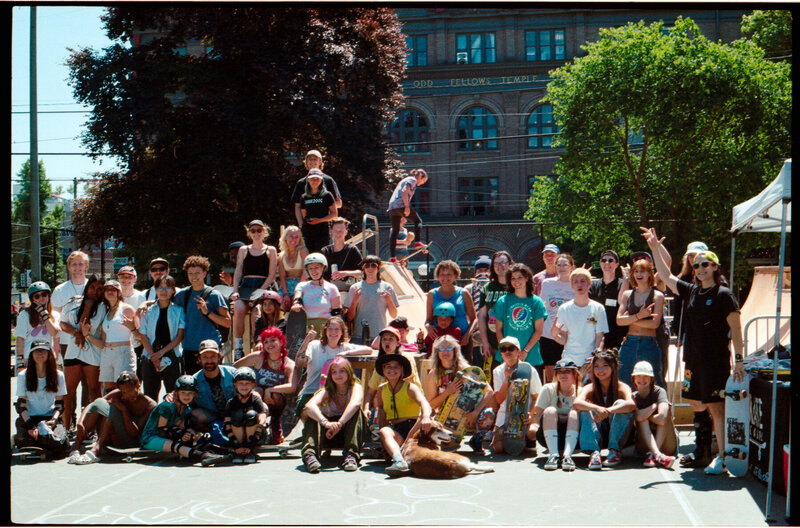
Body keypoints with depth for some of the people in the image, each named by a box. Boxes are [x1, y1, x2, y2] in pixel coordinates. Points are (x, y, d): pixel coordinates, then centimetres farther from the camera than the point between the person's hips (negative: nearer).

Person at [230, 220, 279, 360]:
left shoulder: (270, 250, 13)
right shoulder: (243, 250, 20)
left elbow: (272, 275, 4)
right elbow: (238, 272, 13)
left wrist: (260, 291, -11)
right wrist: (235, 290, -4)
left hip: (263, 287, -2)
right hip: (245, 286, 2)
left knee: (256, 314, -29)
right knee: (238, 309, -28)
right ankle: (238, 347, -20)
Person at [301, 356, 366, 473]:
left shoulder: (356, 387, -8)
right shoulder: (327, 391, -5)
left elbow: (355, 403, -34)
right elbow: (309, 406, -28)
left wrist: (339, 424, -47)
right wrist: (326, 423, -47)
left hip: (349, 433, -1)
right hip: (330, 435, 1)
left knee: (357, 412, -28)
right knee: (313, 415, -23)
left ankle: (352, 455, -40)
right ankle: (309, 454, -46)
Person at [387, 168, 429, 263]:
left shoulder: (405, 180, 31)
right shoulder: (412, 180, 3)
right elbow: (404, 191, -13)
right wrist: (407, 207, -20)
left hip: (392, 207, 8)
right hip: (401, 205, -8)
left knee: (394, 230, 6)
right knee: (418, 221, 8)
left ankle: (392, 257, 0)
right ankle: (417, 242, -12)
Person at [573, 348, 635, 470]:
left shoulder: (621, 387, -9)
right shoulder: (590, 388, -4)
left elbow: (632, 404, -32)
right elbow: (576, 402, -27)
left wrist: (607, 411, -47)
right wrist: (596, 408, -47)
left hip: (618, 436, -2)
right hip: (597, 436, 2)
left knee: (619, 403, -25)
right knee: (586, 409, -23)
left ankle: (615, 451, -27)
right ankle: (594, 452, -37)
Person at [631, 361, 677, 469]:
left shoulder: (659, 392, -10)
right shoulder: (634, 396, -1)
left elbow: (662, 418, -29)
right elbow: (638, 417, -23)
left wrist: (646, 415, -12)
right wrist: (654, 406, -17)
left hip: (667, 445, -2)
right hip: (644, 446, 2)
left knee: (666, 408, -20)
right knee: (642, 419, -21)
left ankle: (652, 455, -34)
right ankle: (658, 456, -43)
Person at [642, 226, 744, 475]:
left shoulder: (724, 294, -7)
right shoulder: (691, 291, 11)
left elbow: (735, 328, -8)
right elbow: (667, 276, 20)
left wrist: (739, 359, -13)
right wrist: (656, 248, 13)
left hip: (716, 361, -7)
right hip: (693, 359, 7)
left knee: (715, 407, -8)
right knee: (696, 405, 12)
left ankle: (722, 457, -5)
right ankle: (702, 450, 24)